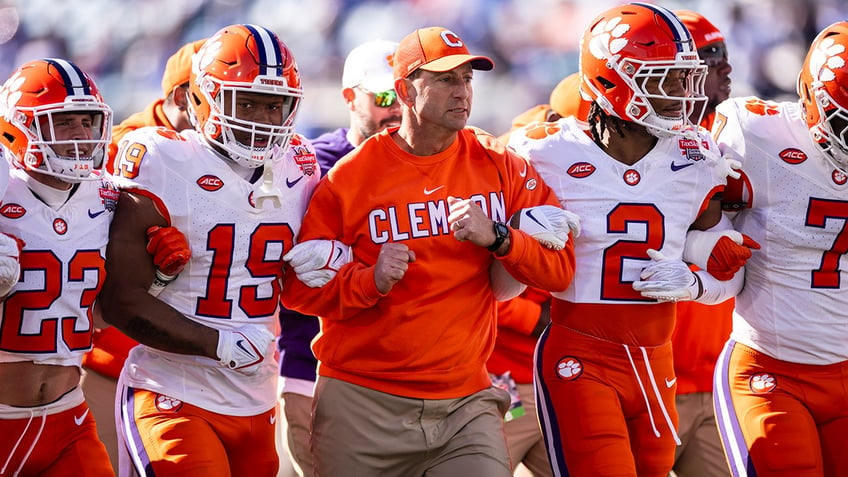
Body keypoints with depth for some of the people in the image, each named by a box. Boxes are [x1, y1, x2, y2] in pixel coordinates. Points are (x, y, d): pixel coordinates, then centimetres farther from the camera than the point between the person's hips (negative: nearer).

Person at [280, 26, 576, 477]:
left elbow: (559, 266, 0)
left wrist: (497, 238, -16)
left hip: (464, 404, 1)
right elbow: (301, 288, -2)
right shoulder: (350, 177, -3)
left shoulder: (498, 166, 4)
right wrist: (371, 280, -18)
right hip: (363, 406, -1)